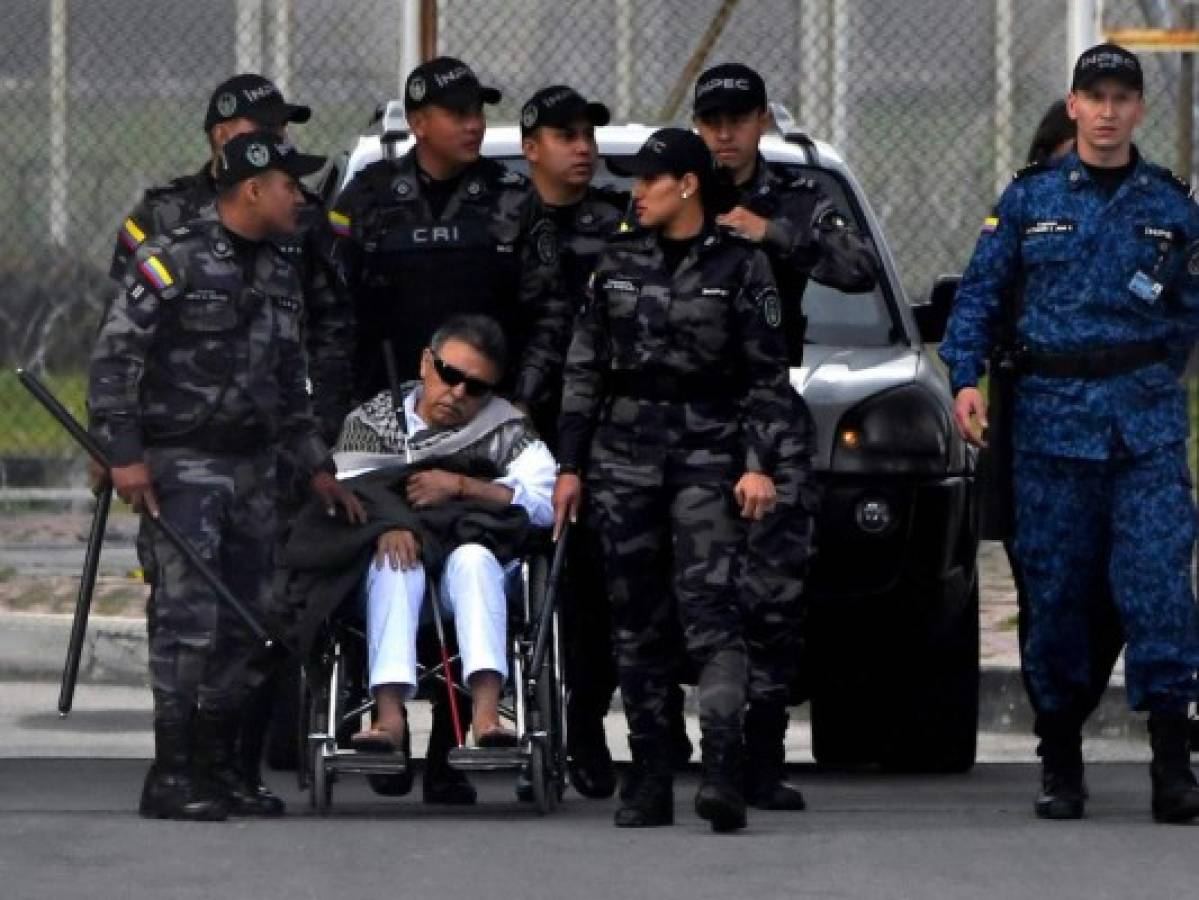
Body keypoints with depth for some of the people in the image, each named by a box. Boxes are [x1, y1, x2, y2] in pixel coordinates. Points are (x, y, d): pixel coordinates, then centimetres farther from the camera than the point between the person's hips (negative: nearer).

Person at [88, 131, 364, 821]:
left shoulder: (280, 277, 16)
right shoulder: (173, 261, -8)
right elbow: (114, 358, -11)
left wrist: (319, 468, 21)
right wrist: (125, 455, -17)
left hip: (254, 471, 8)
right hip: (182, 466, -8)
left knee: (246, 624, 7)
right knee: (191, 616, -13)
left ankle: (217, 766, 16)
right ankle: (171, 777, -11)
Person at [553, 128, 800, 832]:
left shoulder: (739, 265, 0)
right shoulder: (621, 262, 11)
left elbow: (769, 377, -1)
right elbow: (586, 367, 14)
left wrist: (759, 465, -11)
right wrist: (571, 464, 11)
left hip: (708, 451, -4)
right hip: (626, 453, 4)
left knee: (711, 606, -17)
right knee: (637, 622, 5)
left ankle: (723, 774, -28)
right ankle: (651, 782, 10)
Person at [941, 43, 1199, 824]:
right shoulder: (1030, 198, 8)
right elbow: (980, 292, 8)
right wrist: (966, 378, -3)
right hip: (1051, 417, 0)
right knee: (1055, 587, 2)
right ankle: (1060, 764, 11)